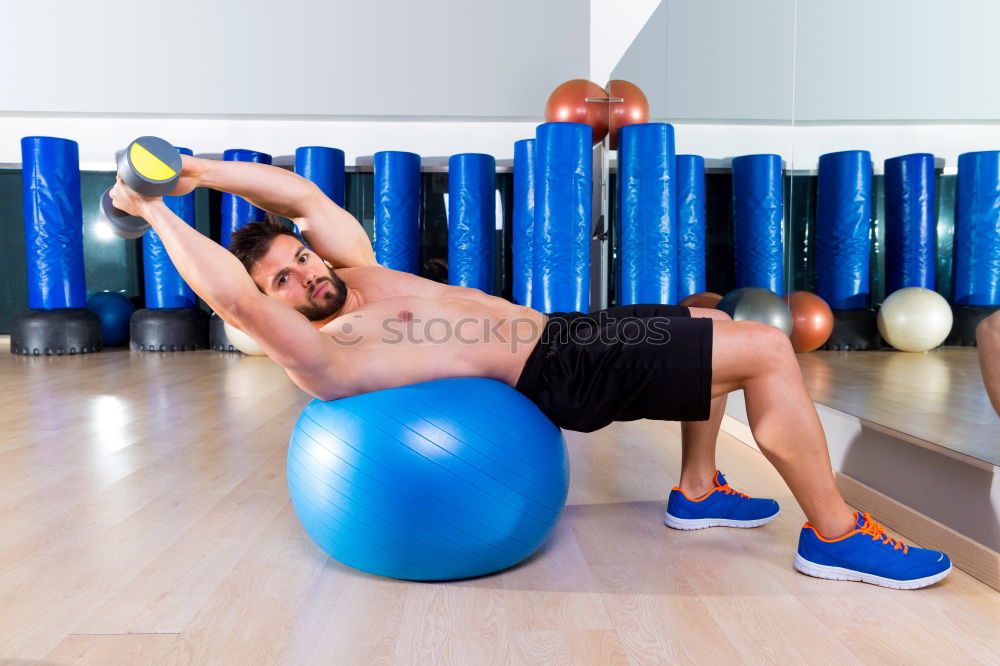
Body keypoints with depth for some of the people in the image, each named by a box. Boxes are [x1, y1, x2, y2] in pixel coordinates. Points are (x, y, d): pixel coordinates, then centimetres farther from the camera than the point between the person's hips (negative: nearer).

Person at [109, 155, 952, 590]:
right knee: (769, 351, -12)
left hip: (559, 330, 10)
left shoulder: (360, 275, 9)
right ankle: (836, 535, 3)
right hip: (558, 373, -9)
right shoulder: (325, 360, -15)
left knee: (714, 324, 23)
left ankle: (698, 491, 26)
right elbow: (232, 292, -25)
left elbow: (301, 193, 11)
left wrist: (196, 167, 9)